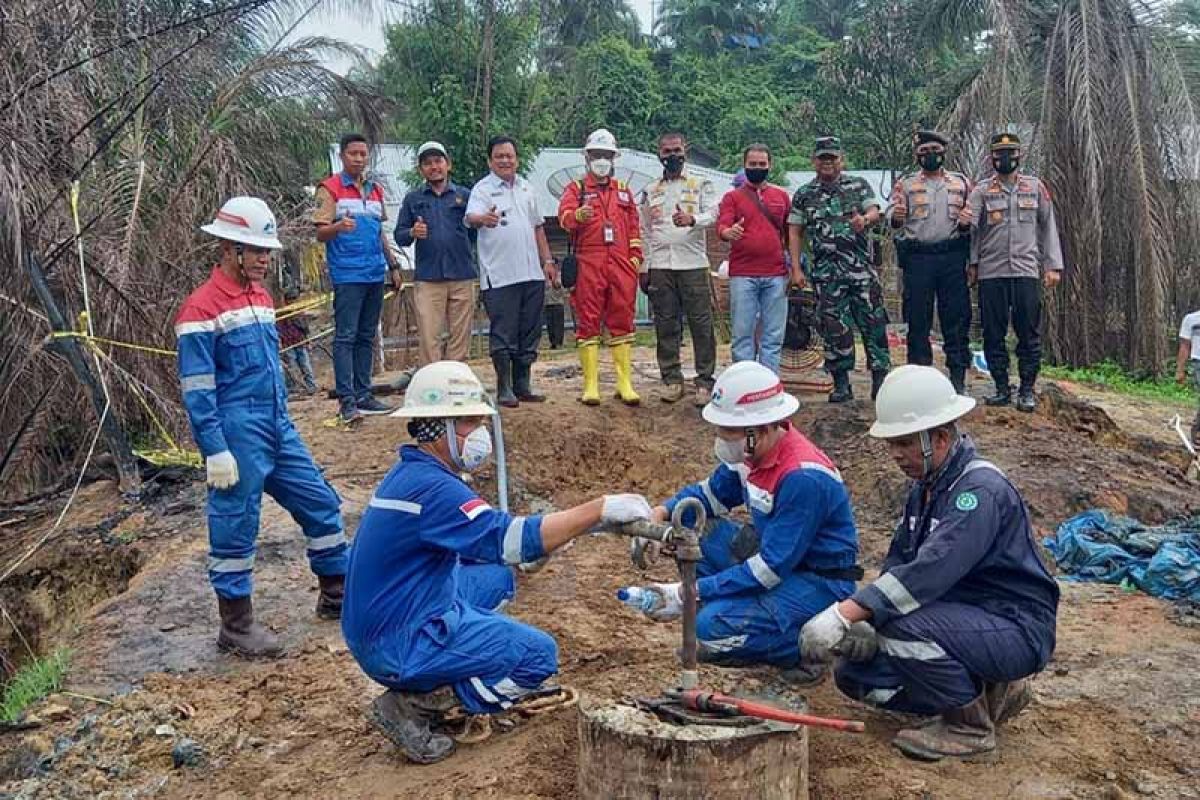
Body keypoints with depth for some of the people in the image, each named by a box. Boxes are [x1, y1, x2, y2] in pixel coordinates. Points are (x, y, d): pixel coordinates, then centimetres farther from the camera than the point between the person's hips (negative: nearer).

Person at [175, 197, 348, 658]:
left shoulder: (260, 296, 12)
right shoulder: (202, 309, -12)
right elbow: (197, 390, -15)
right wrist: (215, 451, -18)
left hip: (278, 430, 8)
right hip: (237, 438, -8)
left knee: (322, 505, 12)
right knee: (234, 529, 2)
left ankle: (336, 595, 27)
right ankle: (236, 626, 15)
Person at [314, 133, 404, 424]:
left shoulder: (375, 190, 17)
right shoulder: (330, 189, -1)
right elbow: (320, 233, -7)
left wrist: (393, 266, 21)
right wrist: (338, 227, -27)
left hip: (375, 274, 6)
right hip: (347, 275, -6)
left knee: (366, 337, 9)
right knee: (346, 336, -7)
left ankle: (363, 395, 14)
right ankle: (346, 400, -8)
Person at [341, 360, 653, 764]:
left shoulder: (409, 473, 8)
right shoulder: (430, 487, -24)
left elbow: (477, 537, 18)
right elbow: (508, 539, -32)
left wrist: (531, 543, 5)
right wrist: (600, 509, -31)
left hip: (375, 624, 10)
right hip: (399, 646, -10)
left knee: (496, 577, 19)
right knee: (540, 655, -6)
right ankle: (412, 703, -7)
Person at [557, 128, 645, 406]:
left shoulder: (623, 191, 20)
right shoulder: (576, 188, 9)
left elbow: (634, 227, 19)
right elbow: (564, 216, -10)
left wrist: (636, 258, 7)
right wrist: (578, 216, -33)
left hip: (621, 266, 3)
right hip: (588, 265, -3)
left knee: (622, 321, 3)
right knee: (588, 322, -2)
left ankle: (625, 383, 7)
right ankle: (590, 385, 2)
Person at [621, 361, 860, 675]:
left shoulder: (804, 478, -30)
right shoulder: (753, 449, -5)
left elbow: (771, 568, -29)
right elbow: (712, 493, 12)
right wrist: (661, 514, -7)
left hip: (819, 581, -9)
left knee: (713, 627, -25)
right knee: (688, 529, -1)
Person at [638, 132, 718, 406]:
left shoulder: (701, 185, 10)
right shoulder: (650, 191, 19)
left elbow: (713, 214, -6)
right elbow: (643, 231, 18)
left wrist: (692, 220, -27)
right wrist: (644, 267, 10)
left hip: (693, 263, -3)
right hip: (659, 266, 3)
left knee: (701, 324, -5)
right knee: (666, 325, 4)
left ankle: (704, 382, -1)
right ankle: (673, 381, 12)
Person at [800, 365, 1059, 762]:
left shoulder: (980, 489, -23)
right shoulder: (926, 487, 6)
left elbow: (929, 572, -36)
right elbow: (897, 563, 8)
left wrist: (843, 615, -40)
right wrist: (863, 622, -10)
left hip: (1017, 630, -9)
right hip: (968, 621, 9)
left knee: (902, 626, -33)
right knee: (856, 674, 1)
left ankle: (971, 725, -9)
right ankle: (991, 692, 10)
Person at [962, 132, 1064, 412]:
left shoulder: (1035, 187, 9)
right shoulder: (981, 191, 6)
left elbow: (1048, 227, 10)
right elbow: (972, 226, -5)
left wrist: (1053, 265, 5)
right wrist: (965, 228, -27)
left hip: (1026, 271, 0)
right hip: (991, 272, 0)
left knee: (1029, 333, 0)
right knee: (993, 334, 4)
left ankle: (1027, 390, 8)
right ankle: (1002, 388, 14)